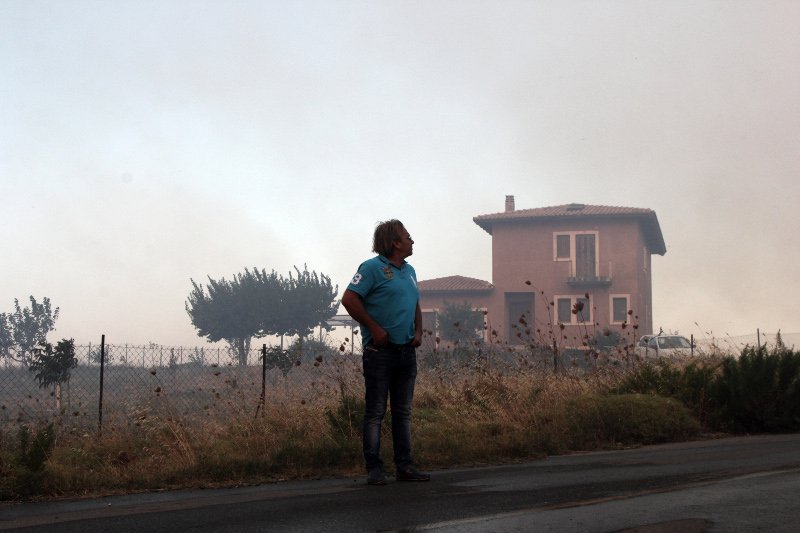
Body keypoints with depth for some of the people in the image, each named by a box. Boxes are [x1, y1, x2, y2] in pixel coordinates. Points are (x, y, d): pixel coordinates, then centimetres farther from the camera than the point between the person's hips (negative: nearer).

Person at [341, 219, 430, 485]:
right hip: (381, 351, -8)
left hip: (407, 351, 8)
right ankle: (374, 469, 1)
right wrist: (374, 328, -15)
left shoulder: (409, 271, 17)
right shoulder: (372, 268, -8)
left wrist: (418, 331, 10)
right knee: (375, 412, -3)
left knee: (403, 411, 10)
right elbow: (349, 299, -15)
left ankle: (404, 466, 16)